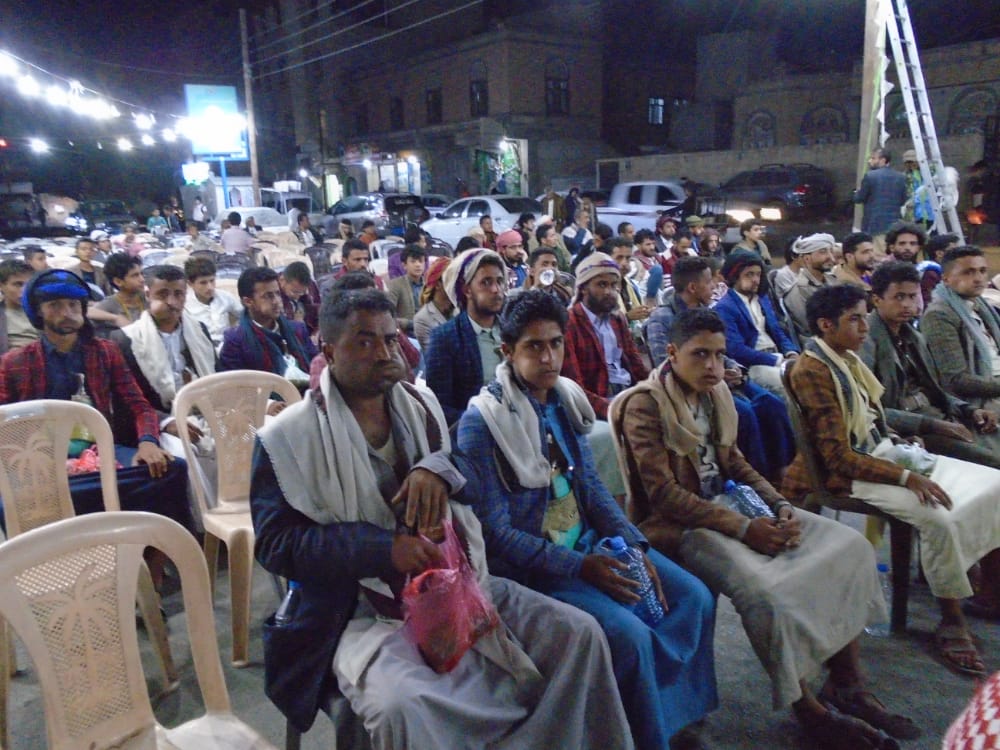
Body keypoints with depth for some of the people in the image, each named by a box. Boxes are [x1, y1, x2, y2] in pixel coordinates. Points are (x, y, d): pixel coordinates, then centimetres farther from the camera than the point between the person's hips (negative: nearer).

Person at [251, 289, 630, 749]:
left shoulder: (421, 404, 11)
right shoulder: (287, 437, -5)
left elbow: (475, 482, 12)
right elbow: (275, 542, -9)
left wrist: (439, 468, -13)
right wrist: (384, 549, -19)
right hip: (365, 611, -4)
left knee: (578, 632, -11)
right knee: (403, 707, -34)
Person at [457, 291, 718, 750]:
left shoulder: (565, 399, 2)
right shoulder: (482, 420, -18)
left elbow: (591, 486, 8)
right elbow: (494, 529, -18)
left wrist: (635, 547, -5)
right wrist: (579, 567, -21)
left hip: (589, 540, 7)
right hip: (531, 564, -7)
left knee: (693, 597, 2)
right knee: (629, 635, -22)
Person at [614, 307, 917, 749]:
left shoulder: (715, 393, 8)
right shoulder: (645, 405, -15)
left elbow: (734, 461, 15)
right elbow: (663, 493, -20)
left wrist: (780, 505, -3)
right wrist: (743, 529, -22)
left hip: (728, 503, 8)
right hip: (678, 524, -8)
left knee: (850, 547, -4)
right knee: (766, 591, -31)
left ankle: (845, 683, 5)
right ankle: (806, 707, -5)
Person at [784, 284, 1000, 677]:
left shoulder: (848, 359, 8)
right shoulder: (812, 371, -19)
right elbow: (838, 456, -22)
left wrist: (905, 451, 3)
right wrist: (905, 478, -23)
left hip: (884, 452, 9)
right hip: (851, 472, -9)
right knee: (938, 517, -28)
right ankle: (951, 621, -7)